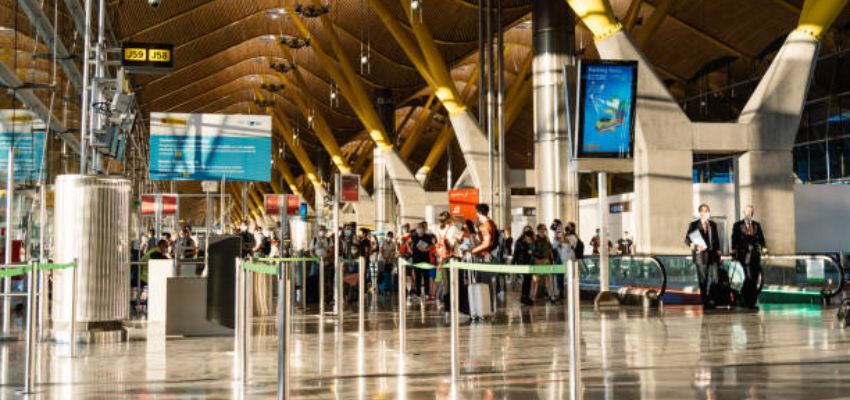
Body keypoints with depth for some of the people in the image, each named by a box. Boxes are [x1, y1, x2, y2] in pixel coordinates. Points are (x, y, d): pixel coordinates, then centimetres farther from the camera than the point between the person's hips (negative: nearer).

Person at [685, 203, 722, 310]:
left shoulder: (713, 224, 15)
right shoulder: (693, 225, 2)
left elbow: (717, 239, 18)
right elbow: (687, 239, 0)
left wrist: (718, 251, 10)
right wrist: (694, 245, -19)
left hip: (713, 254, 3)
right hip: (701, 255, -3)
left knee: (714, 279, -3)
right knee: (703, 280, -1)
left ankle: (711, 300, 12)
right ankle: (705, 302, 7)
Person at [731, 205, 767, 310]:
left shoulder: (757, 225, 16)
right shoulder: (738, 225, 7)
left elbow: (761, 238, 9)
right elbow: (734, 239, 1)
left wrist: (764, 250, -4)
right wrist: (734, 253, -7)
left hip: (755, 254, 3)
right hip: (744, 254, -3)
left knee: (755, 278, 0)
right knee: (749, 277, -13)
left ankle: (752, 302, 9)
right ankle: (744, 300, 1)